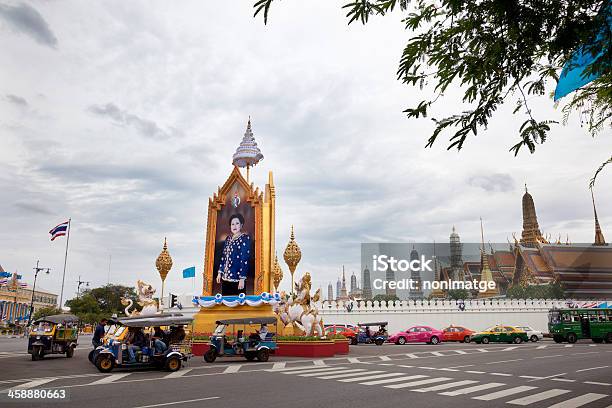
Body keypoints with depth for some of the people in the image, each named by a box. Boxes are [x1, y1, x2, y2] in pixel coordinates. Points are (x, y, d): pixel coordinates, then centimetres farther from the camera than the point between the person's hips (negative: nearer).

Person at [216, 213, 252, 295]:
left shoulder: (245, 238, -7)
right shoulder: (228, 238, 13)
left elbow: (245, 259, -13)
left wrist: (242, 278, -17)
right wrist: (219, 272, 13)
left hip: (237, 278, -6)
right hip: (225, 277, 6)